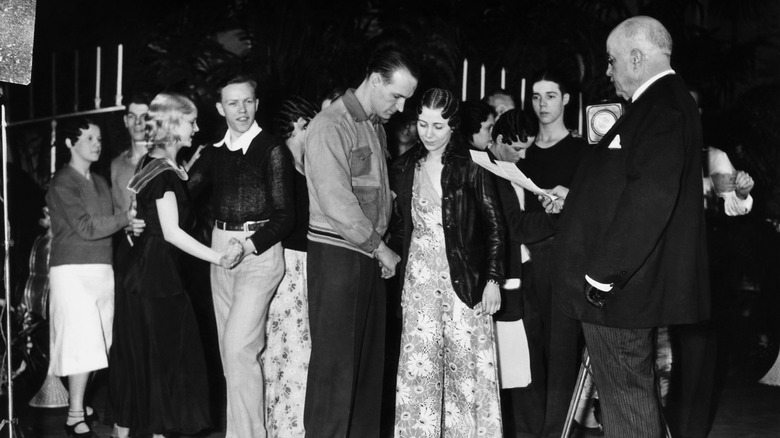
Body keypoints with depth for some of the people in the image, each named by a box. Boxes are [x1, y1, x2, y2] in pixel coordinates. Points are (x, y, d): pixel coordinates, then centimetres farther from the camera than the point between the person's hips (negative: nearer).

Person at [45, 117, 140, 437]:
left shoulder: (100, 182, 16)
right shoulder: (62, 183, -7)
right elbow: (86, 228, -15)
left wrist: (127, 225, -6)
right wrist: (126, 218, -12)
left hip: (102, 270, 7)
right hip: (73, 271, -7)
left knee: (95, 345, 7)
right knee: (82, 344, -9)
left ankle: (80, 404, 19)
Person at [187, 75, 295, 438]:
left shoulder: (273, 149, -7)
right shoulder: (214, 153, 11)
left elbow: (285, 215, -8)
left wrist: (248, 245, -16)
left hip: (259, 250, -6)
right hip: (220, 250, 6)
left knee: (239, 347, -14)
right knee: (229, 349, 11)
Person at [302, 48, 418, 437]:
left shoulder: (376, 127, 15)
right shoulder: (330, 127, -11)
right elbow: (337, 202, -17)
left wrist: (382, 246, 6)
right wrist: (380, 247, -10)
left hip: (372, 256, 8)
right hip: (336, 255, -8)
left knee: (370, 359, 10)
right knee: (334, 361, -3)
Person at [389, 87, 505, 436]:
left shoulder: (471, 166, -4)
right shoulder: (404, 168, 8)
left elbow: (494, 225, -4)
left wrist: (493, 279, -8)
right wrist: (396, 266, 7)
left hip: (464, 277, -3)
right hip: (419, 277, 3)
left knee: (467, 361, -2)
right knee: (420, 363, 2)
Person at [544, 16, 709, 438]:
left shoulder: (662, 108, -17)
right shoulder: (664, 103, 15)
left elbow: (650, 197, -27)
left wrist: (602, 275, -25)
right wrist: (574, 198, 23)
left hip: (618, 288, -10)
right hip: (629, 284, 10)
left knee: (626, 398, -2)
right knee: (634, 394, 18)